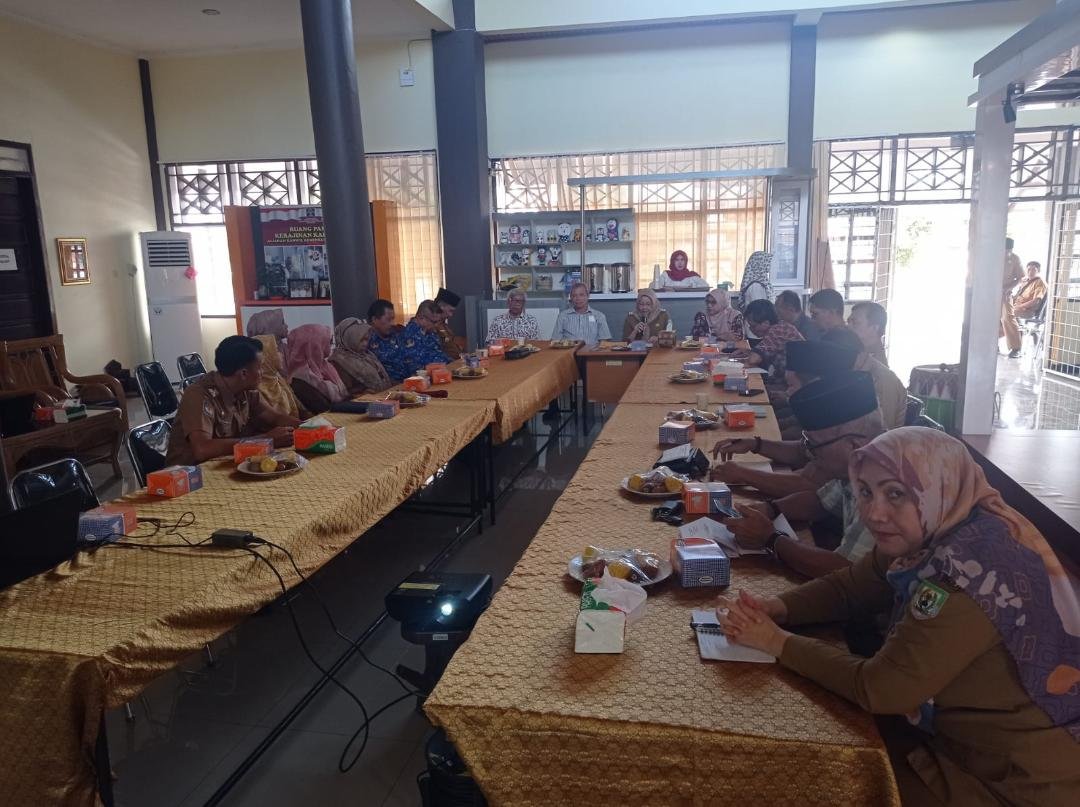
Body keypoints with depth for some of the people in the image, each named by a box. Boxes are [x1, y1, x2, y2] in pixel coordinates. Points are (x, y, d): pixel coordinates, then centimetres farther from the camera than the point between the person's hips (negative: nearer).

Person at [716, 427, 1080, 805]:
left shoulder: (974, 572, -33)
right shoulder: (933, 539, -6)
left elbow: (877, 687, -28)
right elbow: (845, 587, 4)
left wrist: (775, 641, -19)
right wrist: (772, 608, -14)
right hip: (958, 735, 7)